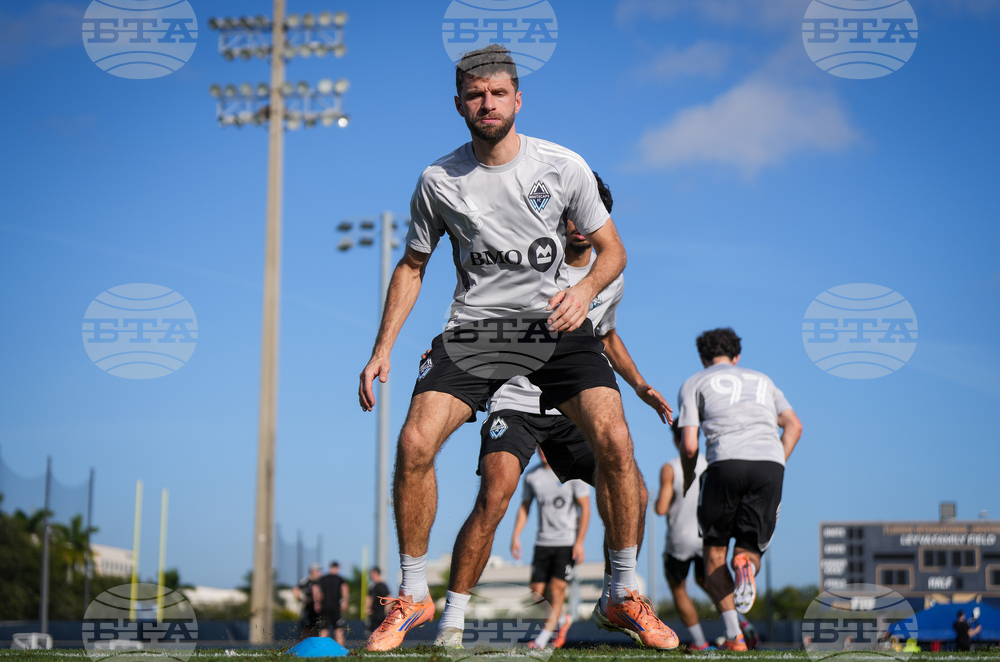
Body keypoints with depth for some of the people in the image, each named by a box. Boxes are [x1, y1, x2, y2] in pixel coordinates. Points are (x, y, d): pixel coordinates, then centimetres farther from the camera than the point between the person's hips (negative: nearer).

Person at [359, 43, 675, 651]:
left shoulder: (564, 166, -4)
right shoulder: (439, 181, -1)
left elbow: (612, 248, 4)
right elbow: (412, 267, 10)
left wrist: (586, 289, -18)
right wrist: (382, 348, 2)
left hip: (556, 326, -1)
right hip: (474, 328, 1)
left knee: (615, 440, -20)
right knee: (415, 444, -17)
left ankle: (627, 595, -1)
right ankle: (413, 596, 3)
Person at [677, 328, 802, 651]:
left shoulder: (693, 385, 20)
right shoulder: (762, 380, 31)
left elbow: (689, 445, 8)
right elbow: (794, 425, 18)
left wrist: (688, 481, 24)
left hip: (727, 461, -3)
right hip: (770, 464, 3)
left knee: (714, 554, 12)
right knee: (751, 548, 13)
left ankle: (734, 635, -6)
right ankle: (746, 562, -26)